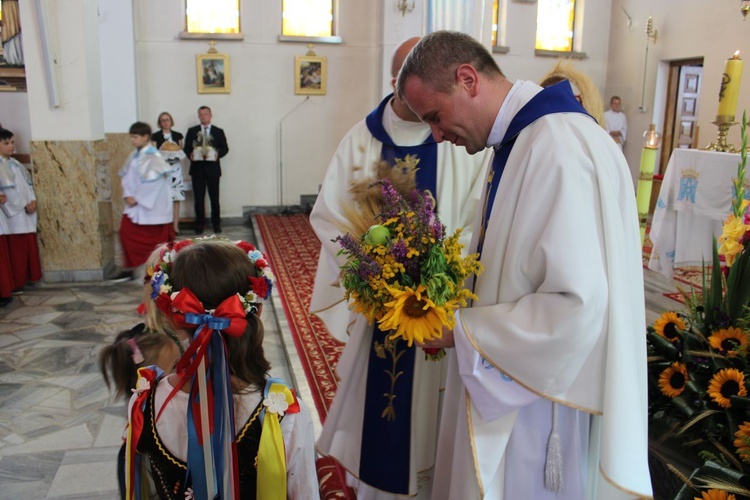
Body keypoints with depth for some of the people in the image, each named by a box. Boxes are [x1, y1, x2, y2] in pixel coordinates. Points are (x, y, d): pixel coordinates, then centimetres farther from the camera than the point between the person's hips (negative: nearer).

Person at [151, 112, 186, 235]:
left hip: (175, 168, 2)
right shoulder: (155, 136, 5)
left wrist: (178, 153, -6)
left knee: (176, 197, -1)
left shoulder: (178, 135, 12)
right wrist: (162, 153, -14)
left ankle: (175, 226, 2)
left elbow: (182, 152, 15)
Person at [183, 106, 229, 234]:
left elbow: (225, 148, 6)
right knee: (198, 198, 2)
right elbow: (186, 148, 7)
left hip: (212, 168, 0)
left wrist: (218, 154, -14)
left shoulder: (218, 132, 9)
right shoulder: (191, 131, 10)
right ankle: (199, 224, 10)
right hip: (197, 168, 0)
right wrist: (190, 155, -13)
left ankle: (216, 223, 13)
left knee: (214, 198, 3)